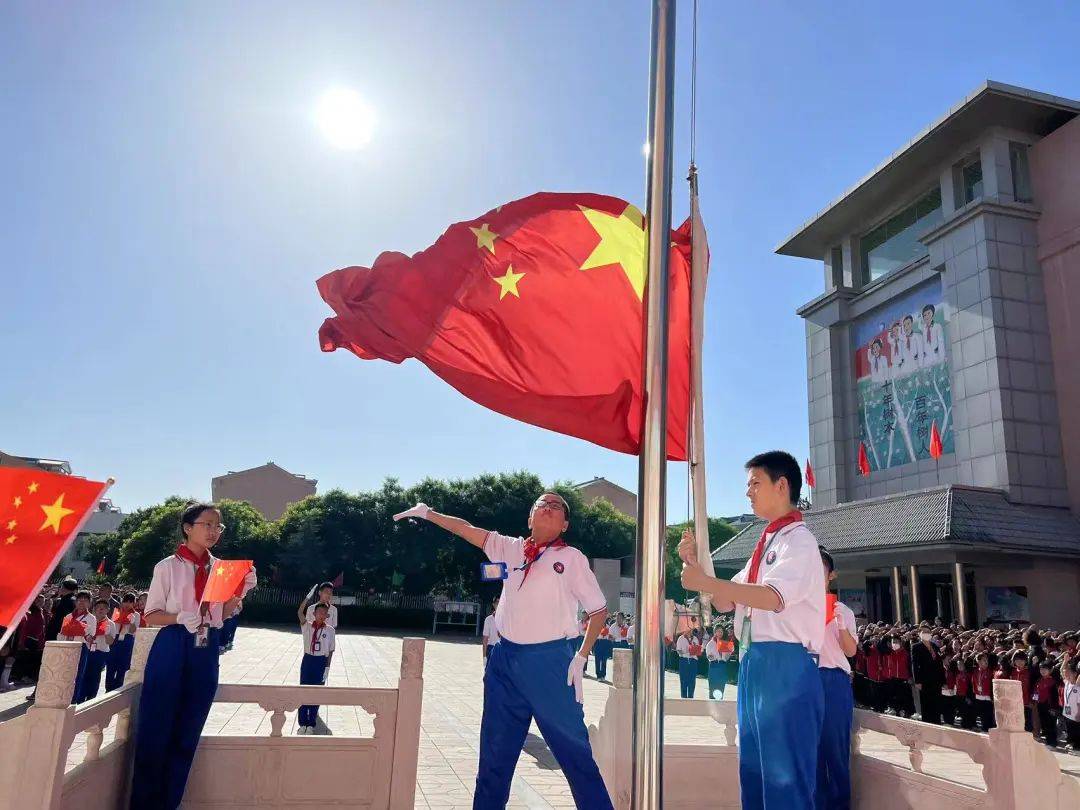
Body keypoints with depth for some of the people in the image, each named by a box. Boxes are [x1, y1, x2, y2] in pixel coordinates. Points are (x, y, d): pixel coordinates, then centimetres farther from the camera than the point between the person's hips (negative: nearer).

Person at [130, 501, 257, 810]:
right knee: (157, 729, 3)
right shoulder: (168, 567, -3)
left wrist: (241, 591, -6)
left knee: (187, 733, 11)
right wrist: (181, 617, -22)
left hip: (207, 651, 4)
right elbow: (151, 615, -3)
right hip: (172, 649, -4)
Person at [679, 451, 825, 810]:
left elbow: (773, 597, -25)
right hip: (754, 664, 9)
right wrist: (695, 563, 3)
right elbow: (725, 602, 18)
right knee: (754, 770, 16)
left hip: (785, 665, -9)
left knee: (784, 774, -2)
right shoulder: (766, 545, 19)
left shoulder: (798, 540, -9)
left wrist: (705, 582, -25)